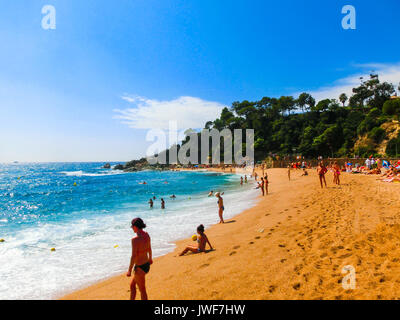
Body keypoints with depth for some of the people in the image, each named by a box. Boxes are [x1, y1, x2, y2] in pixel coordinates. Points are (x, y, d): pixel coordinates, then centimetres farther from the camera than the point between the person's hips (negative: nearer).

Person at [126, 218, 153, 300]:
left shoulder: (135, 239, -25)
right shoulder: (147, 235, -1)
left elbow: (134, 256, -22)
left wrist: (129, 270, -11)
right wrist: (150, 258, 31)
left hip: (140, 267, -8)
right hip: (147, 265, 8)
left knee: (142, 290, 10)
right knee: (132, 285, 25)